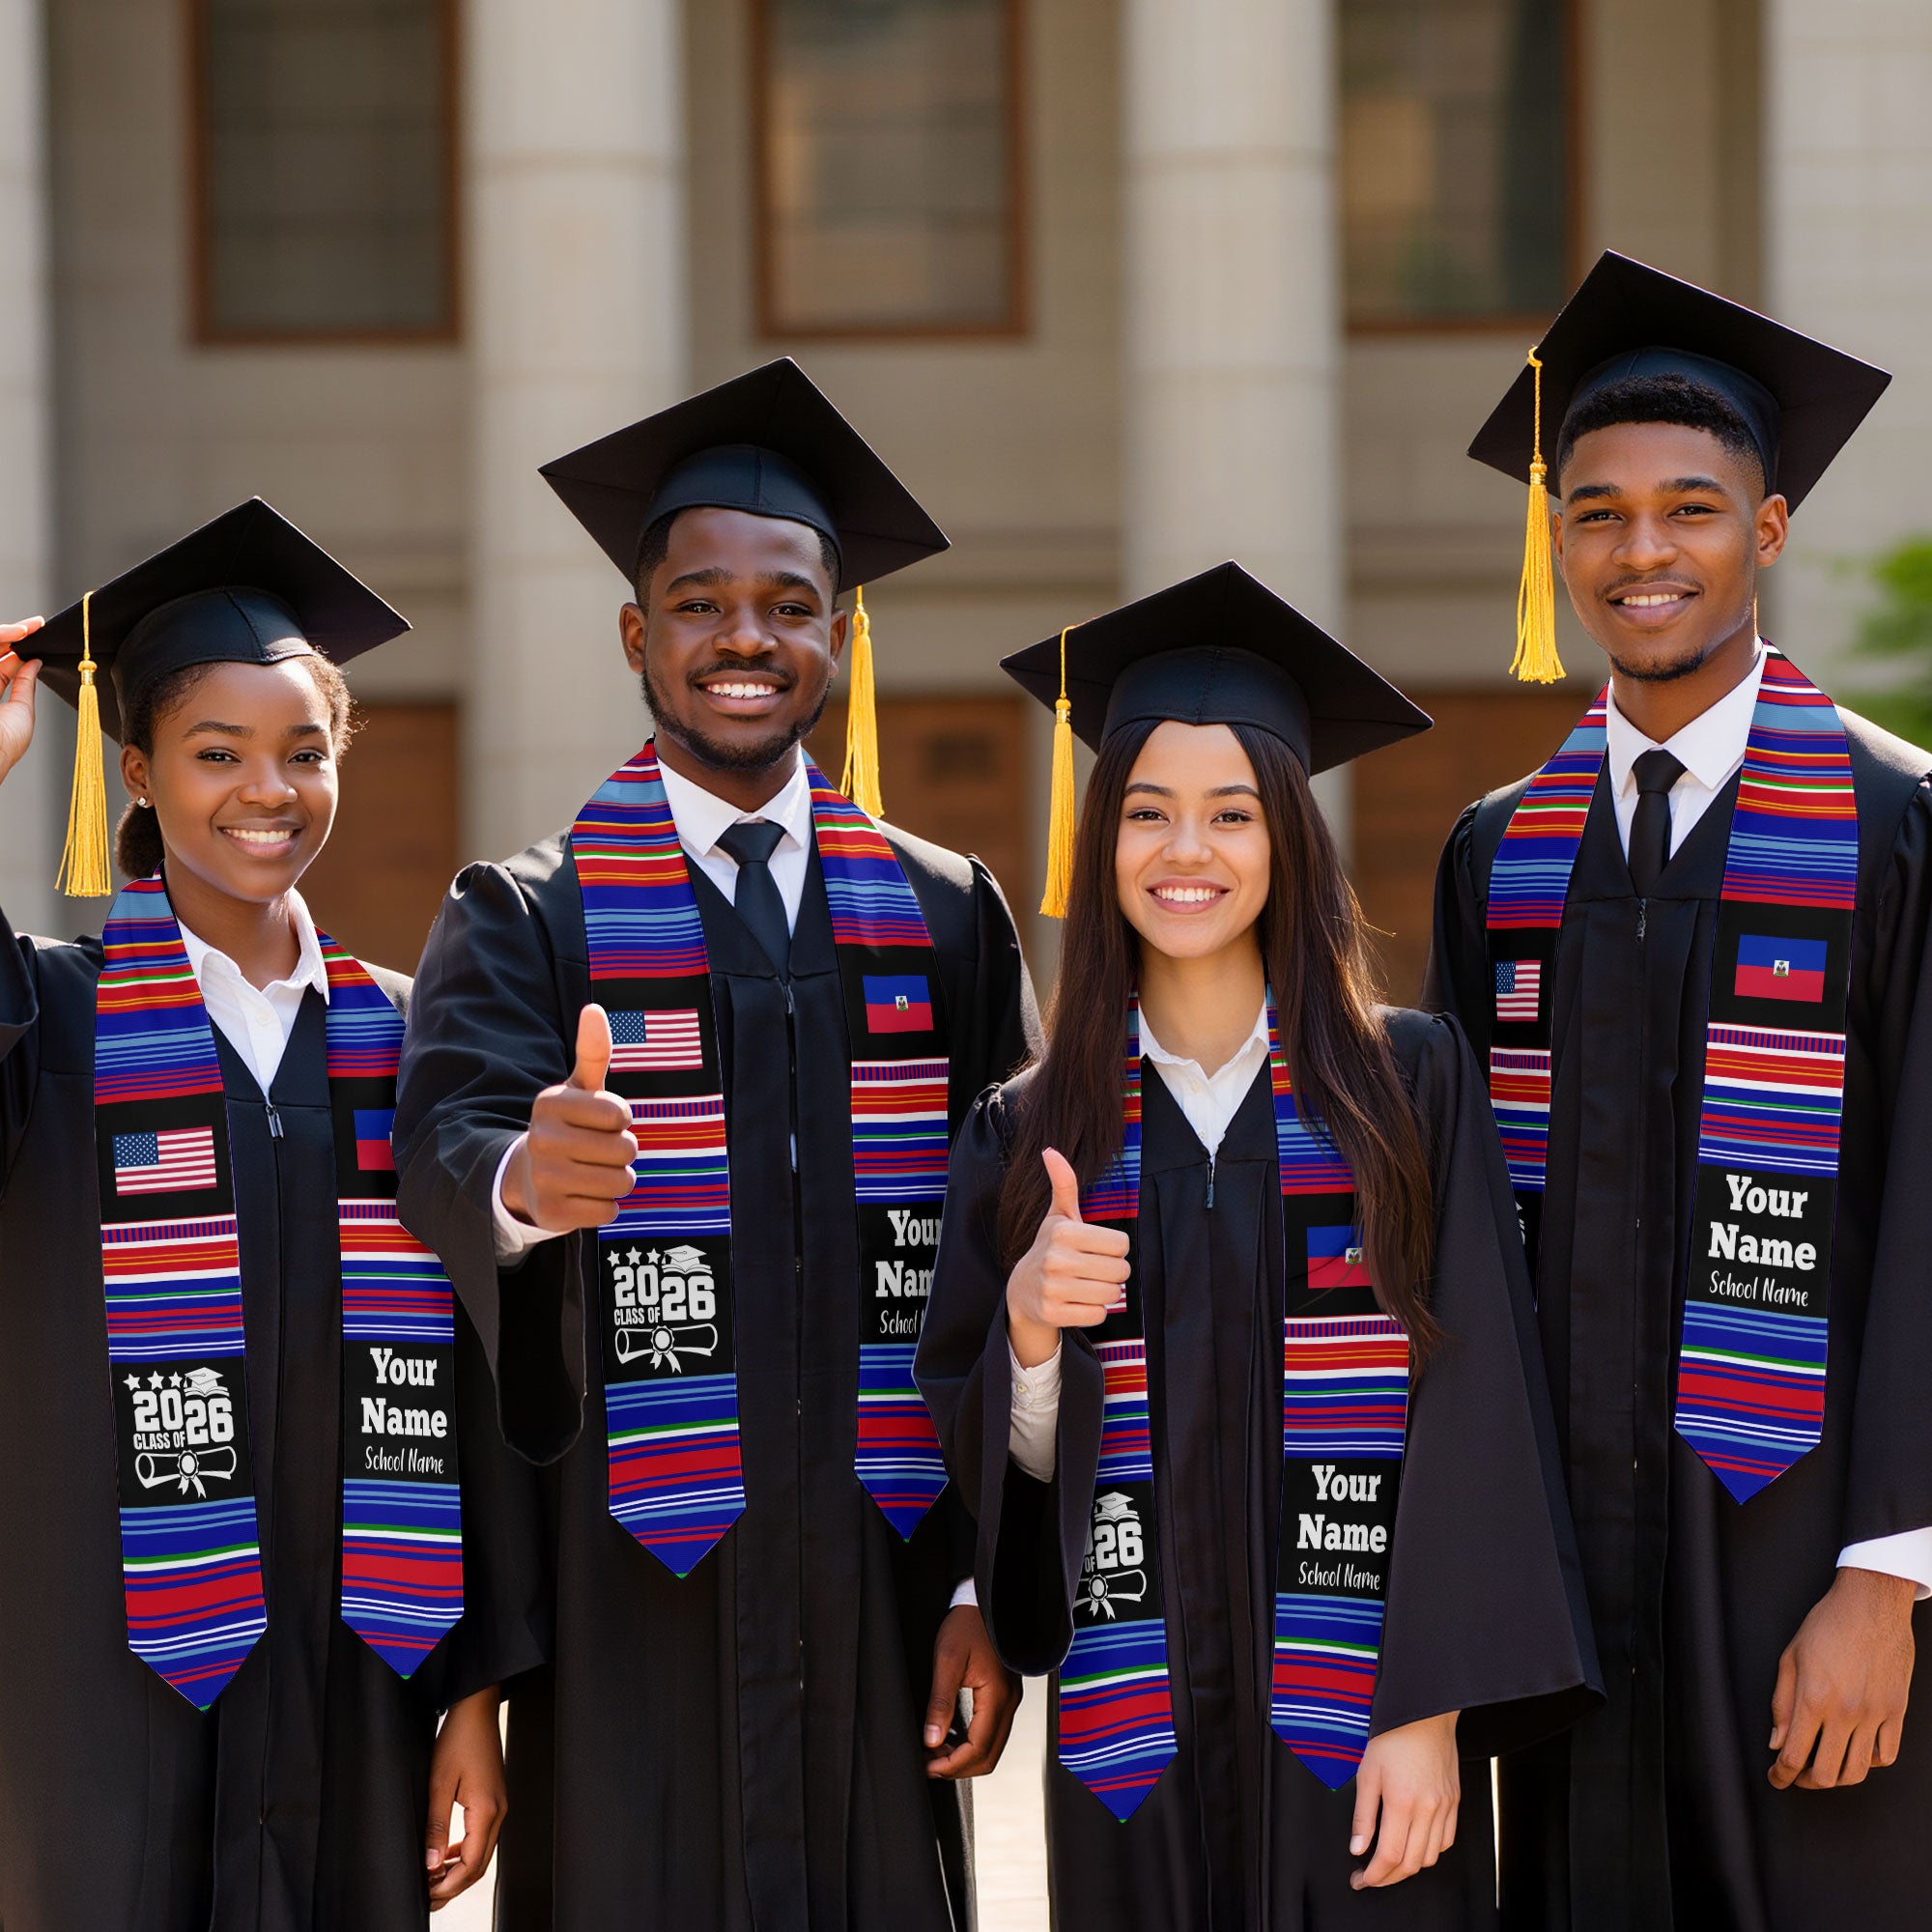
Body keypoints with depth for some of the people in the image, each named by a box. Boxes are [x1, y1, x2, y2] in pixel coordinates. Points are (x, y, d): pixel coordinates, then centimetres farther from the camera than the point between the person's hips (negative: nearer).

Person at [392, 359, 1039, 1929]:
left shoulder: (947, 919, 9)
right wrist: (521, 1177, -41)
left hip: (876, 1586, 2)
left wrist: (989, 1579, 0)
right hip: (628, 1598, -2)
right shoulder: (530, 923, 3)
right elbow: (447, 1141, -17)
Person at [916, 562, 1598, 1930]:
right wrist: (1028, 1326, -14)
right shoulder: (1031, 1132, 6)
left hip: (1358, 1717, -2)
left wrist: (1430, 1713, -13)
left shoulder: (1407, 1084, 0)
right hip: (1135, 1725, 2)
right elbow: (994, 1460, 6)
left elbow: (1470, 1410, -5)